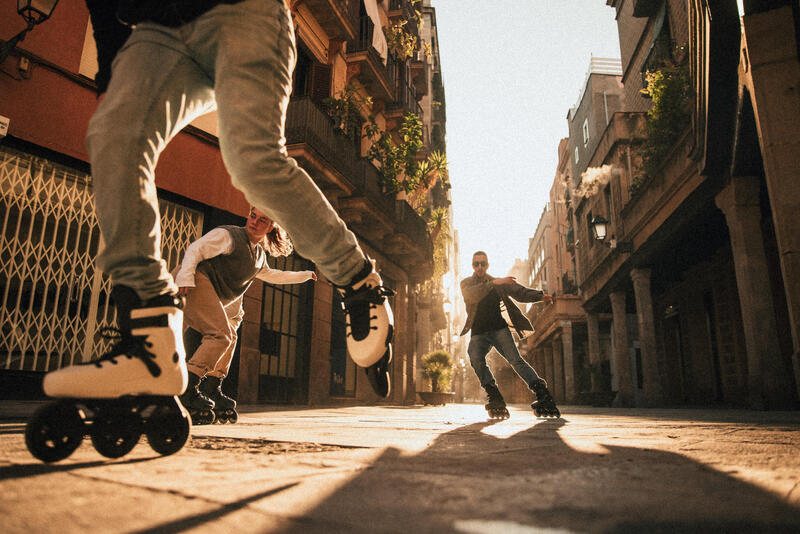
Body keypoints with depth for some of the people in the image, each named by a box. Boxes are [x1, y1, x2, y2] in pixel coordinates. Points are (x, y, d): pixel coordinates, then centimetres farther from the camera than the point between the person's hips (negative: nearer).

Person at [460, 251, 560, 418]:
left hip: (499, 329, 0)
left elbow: (520, 291, 4)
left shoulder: (499, 283, 12)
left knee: (515, 359, -17)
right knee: (475, 358, -27)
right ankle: (494, 396, -19)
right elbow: (472, 295, -17)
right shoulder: (466, 283, 6)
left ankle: (542, 393, -18)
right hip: (478, 334, 0)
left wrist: (540, 296, -15)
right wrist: (493, 283, -28)